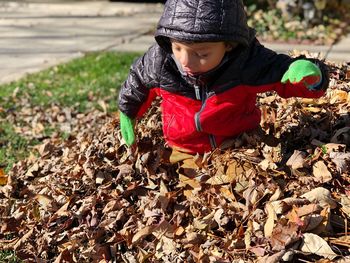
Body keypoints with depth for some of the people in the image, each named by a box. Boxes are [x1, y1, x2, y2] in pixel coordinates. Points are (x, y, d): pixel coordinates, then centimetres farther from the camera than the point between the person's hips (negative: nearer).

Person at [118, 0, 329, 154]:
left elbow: (288, 79, -18)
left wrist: (310, 74, -43)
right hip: (185, 153, 1)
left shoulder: (250, 62, -30)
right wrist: (128, 113, 18)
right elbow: (137, 83, 0)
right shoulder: (159, 62, -25)